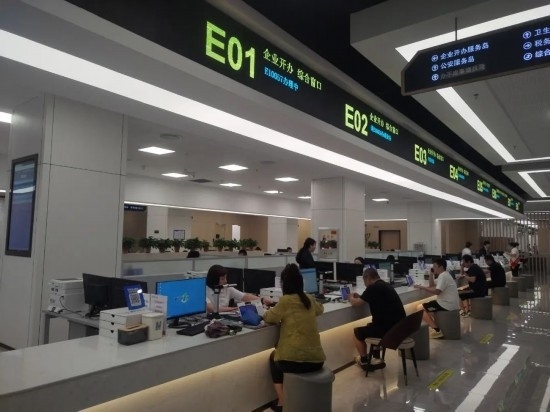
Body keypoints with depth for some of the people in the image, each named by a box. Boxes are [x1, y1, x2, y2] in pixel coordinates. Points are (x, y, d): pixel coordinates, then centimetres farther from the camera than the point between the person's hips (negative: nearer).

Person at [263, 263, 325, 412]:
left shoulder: (286, 300, -11)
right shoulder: (309, 299, 7)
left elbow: (268, 317, 2)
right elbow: (320, 309, 30)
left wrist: (273, 311, 23)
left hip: (295, 360, -6)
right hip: (317, 359, 6)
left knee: (273, 357, 28)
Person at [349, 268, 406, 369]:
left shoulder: (373, 288, -13)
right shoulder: (385, 285, 12)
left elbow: (355, 303, -7)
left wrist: (351, 298, 14)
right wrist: (360, 296, 22)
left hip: (389, 328, -9)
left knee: (358, 332, 13)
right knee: (371, 326, 31)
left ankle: (364, 361, 30)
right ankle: (376, 359, 28)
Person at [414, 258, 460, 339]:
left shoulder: (442, 276, -18)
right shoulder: (444, 275, 16)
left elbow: (437, 291, -29)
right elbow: (431, 285, 20)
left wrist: (422, 287, -24)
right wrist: (431, 273, 11)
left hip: (447, 305, -11)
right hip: (449, 304, 11)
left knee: (420, 308, -8)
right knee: (427, 306, 26)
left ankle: (437, 330, -7)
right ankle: (437, 326, 17)